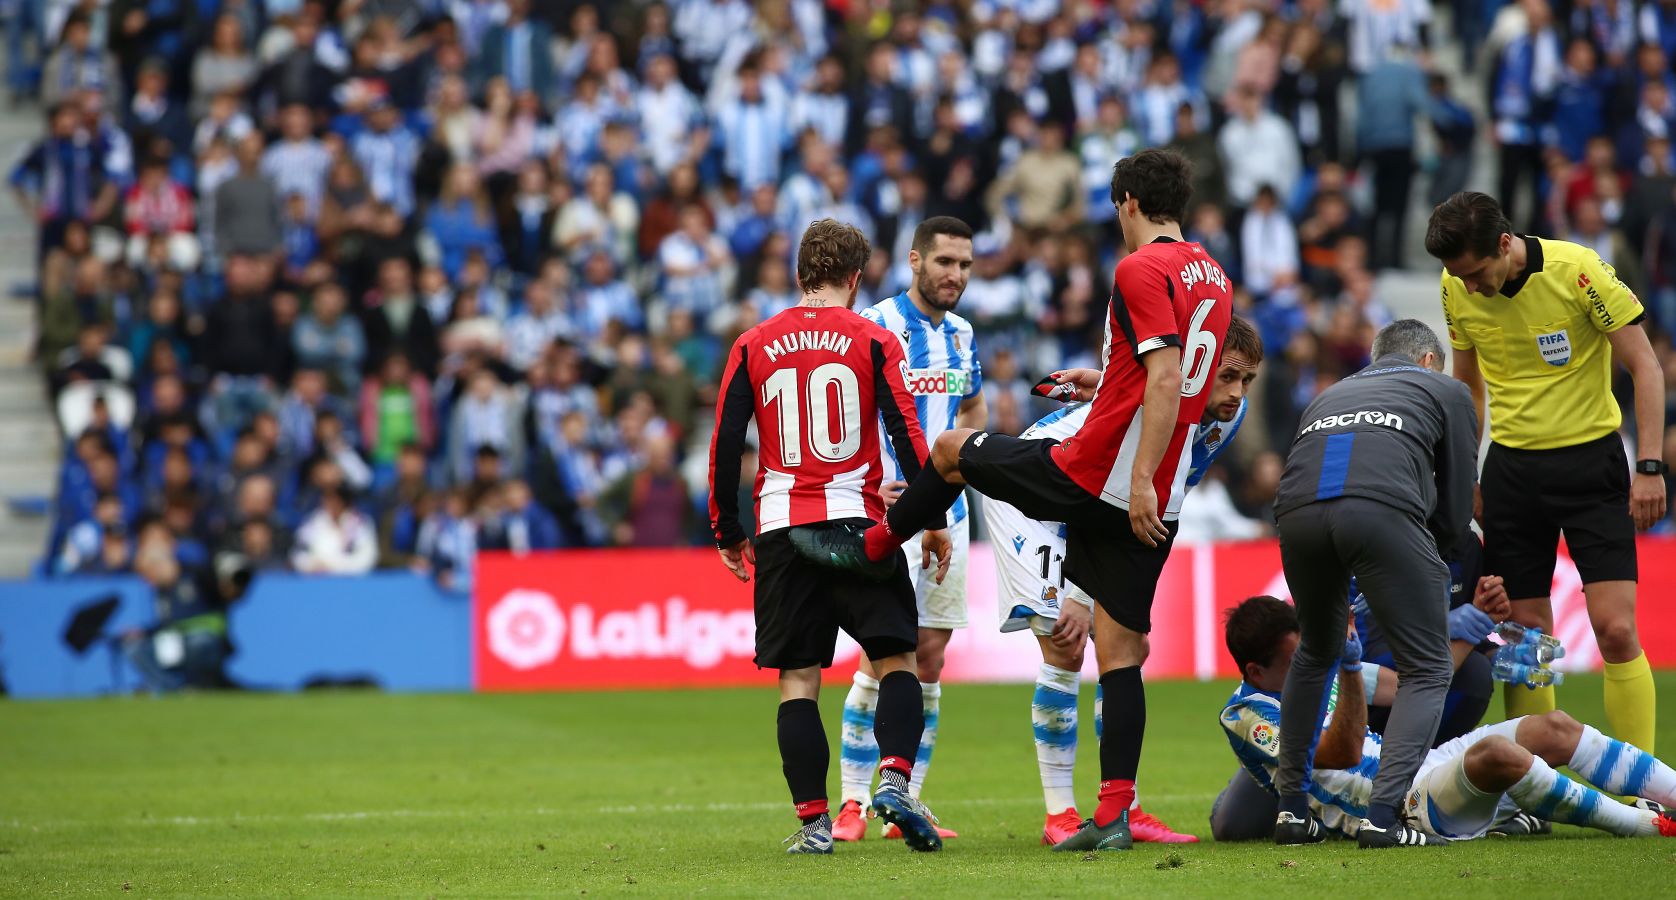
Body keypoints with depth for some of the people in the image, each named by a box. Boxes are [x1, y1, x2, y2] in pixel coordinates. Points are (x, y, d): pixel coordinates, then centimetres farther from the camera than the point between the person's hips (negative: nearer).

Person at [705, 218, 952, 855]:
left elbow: (725, 445, 8)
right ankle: (894, 778, -18)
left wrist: (728, 533, 17)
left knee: (798, 680, 3)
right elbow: (907, 436, -3)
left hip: (781, 530, 2)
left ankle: (813, 821, -2)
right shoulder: (873, 341, 2)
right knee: (896, 659, 4)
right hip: (857, 520, -2)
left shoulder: (753, 346, 8)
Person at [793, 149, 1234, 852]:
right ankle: (1112, 814, 1)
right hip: (1156, 505, 7)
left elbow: (1166, 378, -22)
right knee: (1120, 652, 7)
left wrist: (1141, 479, -24)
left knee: (952, 449, 18)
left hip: (1094, 472, -7)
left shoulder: (1141, 270, -12)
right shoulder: (1213, 278, 14)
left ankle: (868, 549, 37)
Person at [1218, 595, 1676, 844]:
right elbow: (1343, 754, -23)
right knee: (1495, 752, -34)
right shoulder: (1245, 716, -10)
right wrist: (1349, 668, -34)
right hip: (1400, 806, -10)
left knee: (1555, 729, -1)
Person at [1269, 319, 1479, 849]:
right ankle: (1382, 816, -6)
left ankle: (1292, 809, 27)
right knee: (1427, 670, 9)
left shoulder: (1330, 395, 42)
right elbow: (1455, 513, 25)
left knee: (1316, 654, 30)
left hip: (1298, 509, 4)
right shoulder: (1445, 391, 30)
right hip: (1382, 505, -4)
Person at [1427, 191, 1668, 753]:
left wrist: (1650, 467, -15)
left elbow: (1645, 367, -10)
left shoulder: (1577, 270, -16)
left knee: (1616, 630, -11)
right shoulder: (1457, 289, -2)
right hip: (1511, 467, 4)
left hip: (1590, 459, -4)